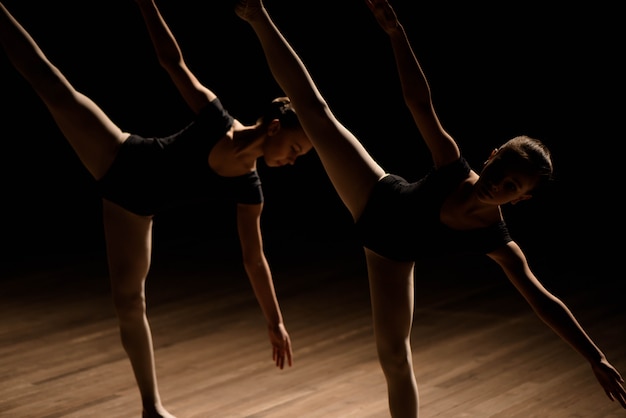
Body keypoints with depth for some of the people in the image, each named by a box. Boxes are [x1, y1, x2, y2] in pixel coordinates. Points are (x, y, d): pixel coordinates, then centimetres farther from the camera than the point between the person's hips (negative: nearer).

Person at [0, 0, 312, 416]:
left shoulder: (248, 189, -10)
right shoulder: (216, 117, -18)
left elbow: (255, 260, -3)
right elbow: (174, 62, -17)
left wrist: (276, 323, -3)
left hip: (136, 205, 2)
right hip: (121, 159, -2)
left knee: (130, 301, 1)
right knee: (55, 86, -13)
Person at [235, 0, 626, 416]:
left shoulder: (497, 243, -28)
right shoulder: (453, 166, -28)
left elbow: (544, 302, -24)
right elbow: (420, 101, -30)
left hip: (392, 256, 0)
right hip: (377, 198, 0)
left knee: (395, 354, 2)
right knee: (314, 106, -5)